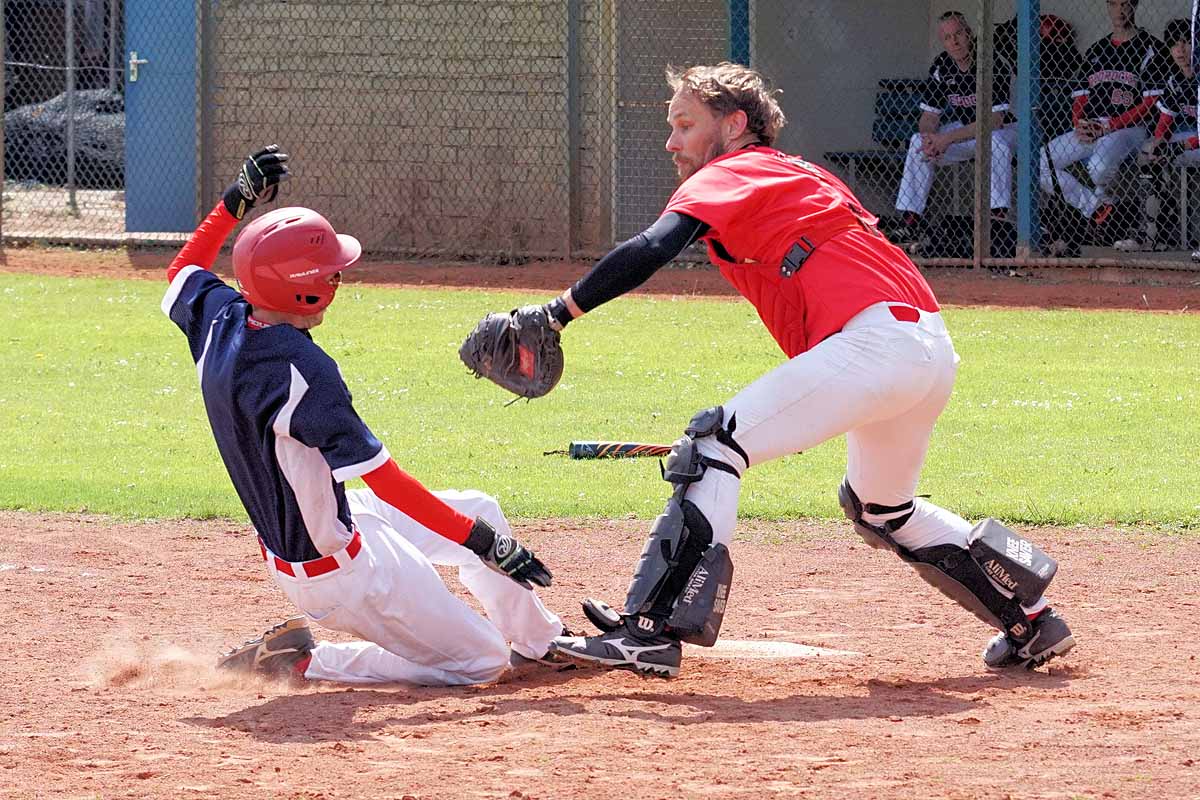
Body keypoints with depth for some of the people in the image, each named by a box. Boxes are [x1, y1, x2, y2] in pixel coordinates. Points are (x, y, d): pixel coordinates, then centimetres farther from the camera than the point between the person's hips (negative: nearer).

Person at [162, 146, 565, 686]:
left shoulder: (219, 320, -8)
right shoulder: (300, 371, -32)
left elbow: (181, 274, 18)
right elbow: (384, 480, -29)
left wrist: (237, 202, 18)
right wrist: (480, 540, -23)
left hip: (284, 543, 10)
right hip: (340, 570, -10)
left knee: (481, 510, 22)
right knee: (479, 663, -1)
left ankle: (539, 642, 39)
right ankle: (300, 662, -1)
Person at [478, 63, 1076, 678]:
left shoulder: (726, 177, 3)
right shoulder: (802, 175, 29)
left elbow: (652, 250, -14)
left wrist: (557, 314, -14)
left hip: (873, 338, -9)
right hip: (933, 355, 9)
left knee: (713, 446, -12)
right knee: (880, 508, 31)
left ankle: (652, 630, -23)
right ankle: (1030, 620, 35)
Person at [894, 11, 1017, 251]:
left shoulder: (994, 64, -23)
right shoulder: (941, 67, -5)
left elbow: (994, 121, -28)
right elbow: (929, 116, -1)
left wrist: (948, 138, -32)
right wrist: (930, 135, -27)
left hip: (1004, 129, -5)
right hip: (965, 130, 5)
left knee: (996, 141, -39)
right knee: (919, 141, -16)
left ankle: (999, 218, -39)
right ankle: (910, 220, -16)